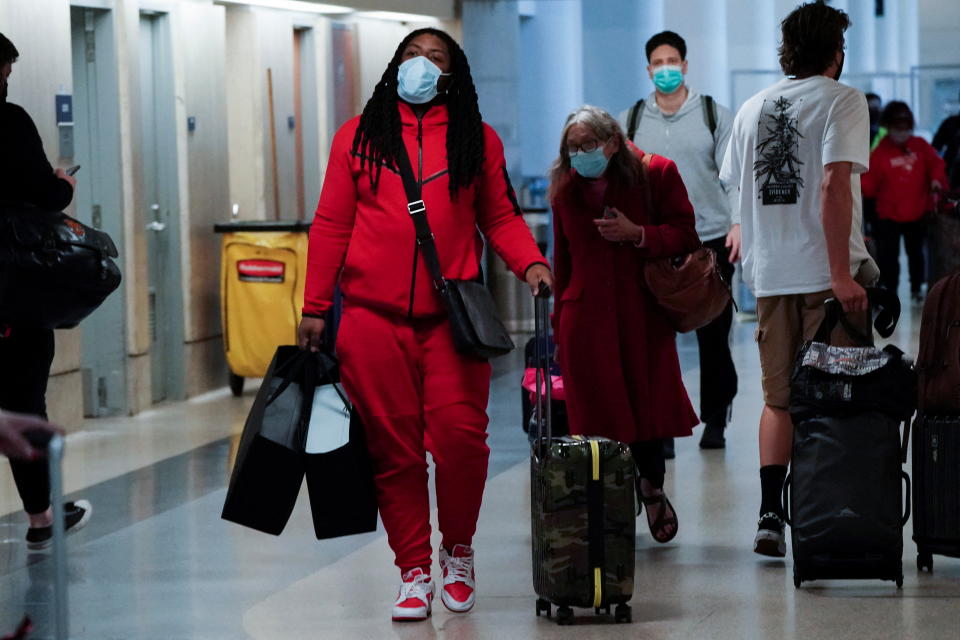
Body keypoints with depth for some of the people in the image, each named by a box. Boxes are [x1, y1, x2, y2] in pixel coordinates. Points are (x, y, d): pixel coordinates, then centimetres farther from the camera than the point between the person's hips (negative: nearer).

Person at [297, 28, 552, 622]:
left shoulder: (478, 140, 11)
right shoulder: (359, 135, 11)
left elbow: (501, 216, 12)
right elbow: (332, 225, 10)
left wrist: (529, 262, -6)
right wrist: (315, 306, 7)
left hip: (452, 317, 0)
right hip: (373, 316, 1)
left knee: (461, 437, -11)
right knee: (394, 448, 1)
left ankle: (458, 551, 12)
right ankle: (415, 573, 10)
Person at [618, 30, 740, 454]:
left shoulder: (713, 115, 4)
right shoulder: (632, 122, 8)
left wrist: (738, 222, -12)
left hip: (711, 240, -1)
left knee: (714, 337, 5)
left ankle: (715, 422, 18)